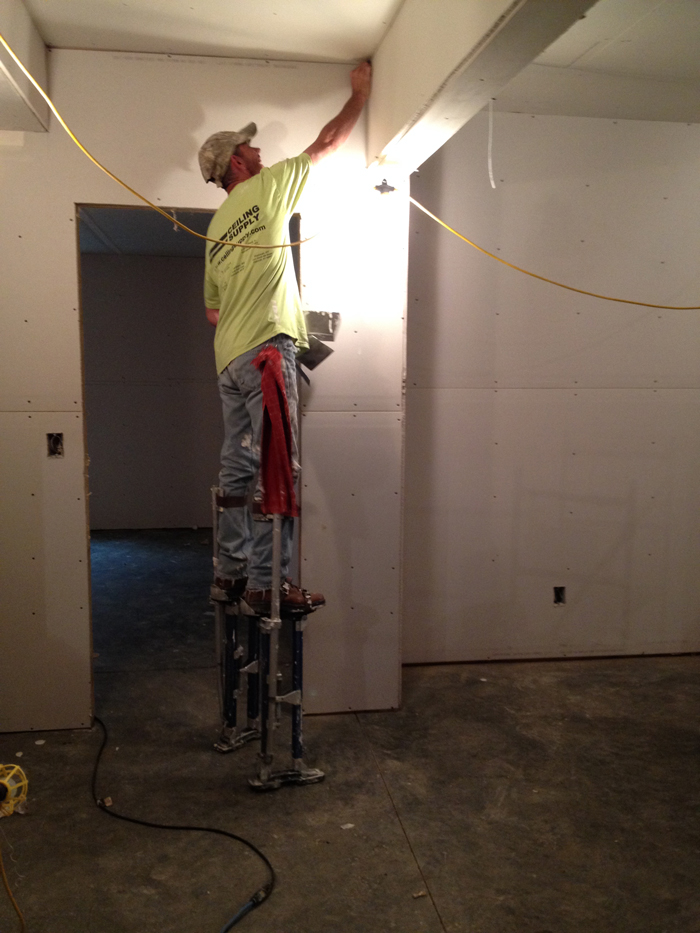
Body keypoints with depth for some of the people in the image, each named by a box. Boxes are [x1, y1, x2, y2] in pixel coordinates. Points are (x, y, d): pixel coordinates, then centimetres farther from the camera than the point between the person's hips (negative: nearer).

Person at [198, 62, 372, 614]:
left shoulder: (216, 226, 23)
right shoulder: (267, 186, 4)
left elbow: (212, 310, 25)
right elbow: (328, 143, 12)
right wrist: (361, 92, 25)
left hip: (229, 356, 8)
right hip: (266, 347, -8)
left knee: (238, 466, 9)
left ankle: (231, 569, 14)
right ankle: (267, 583, -12)